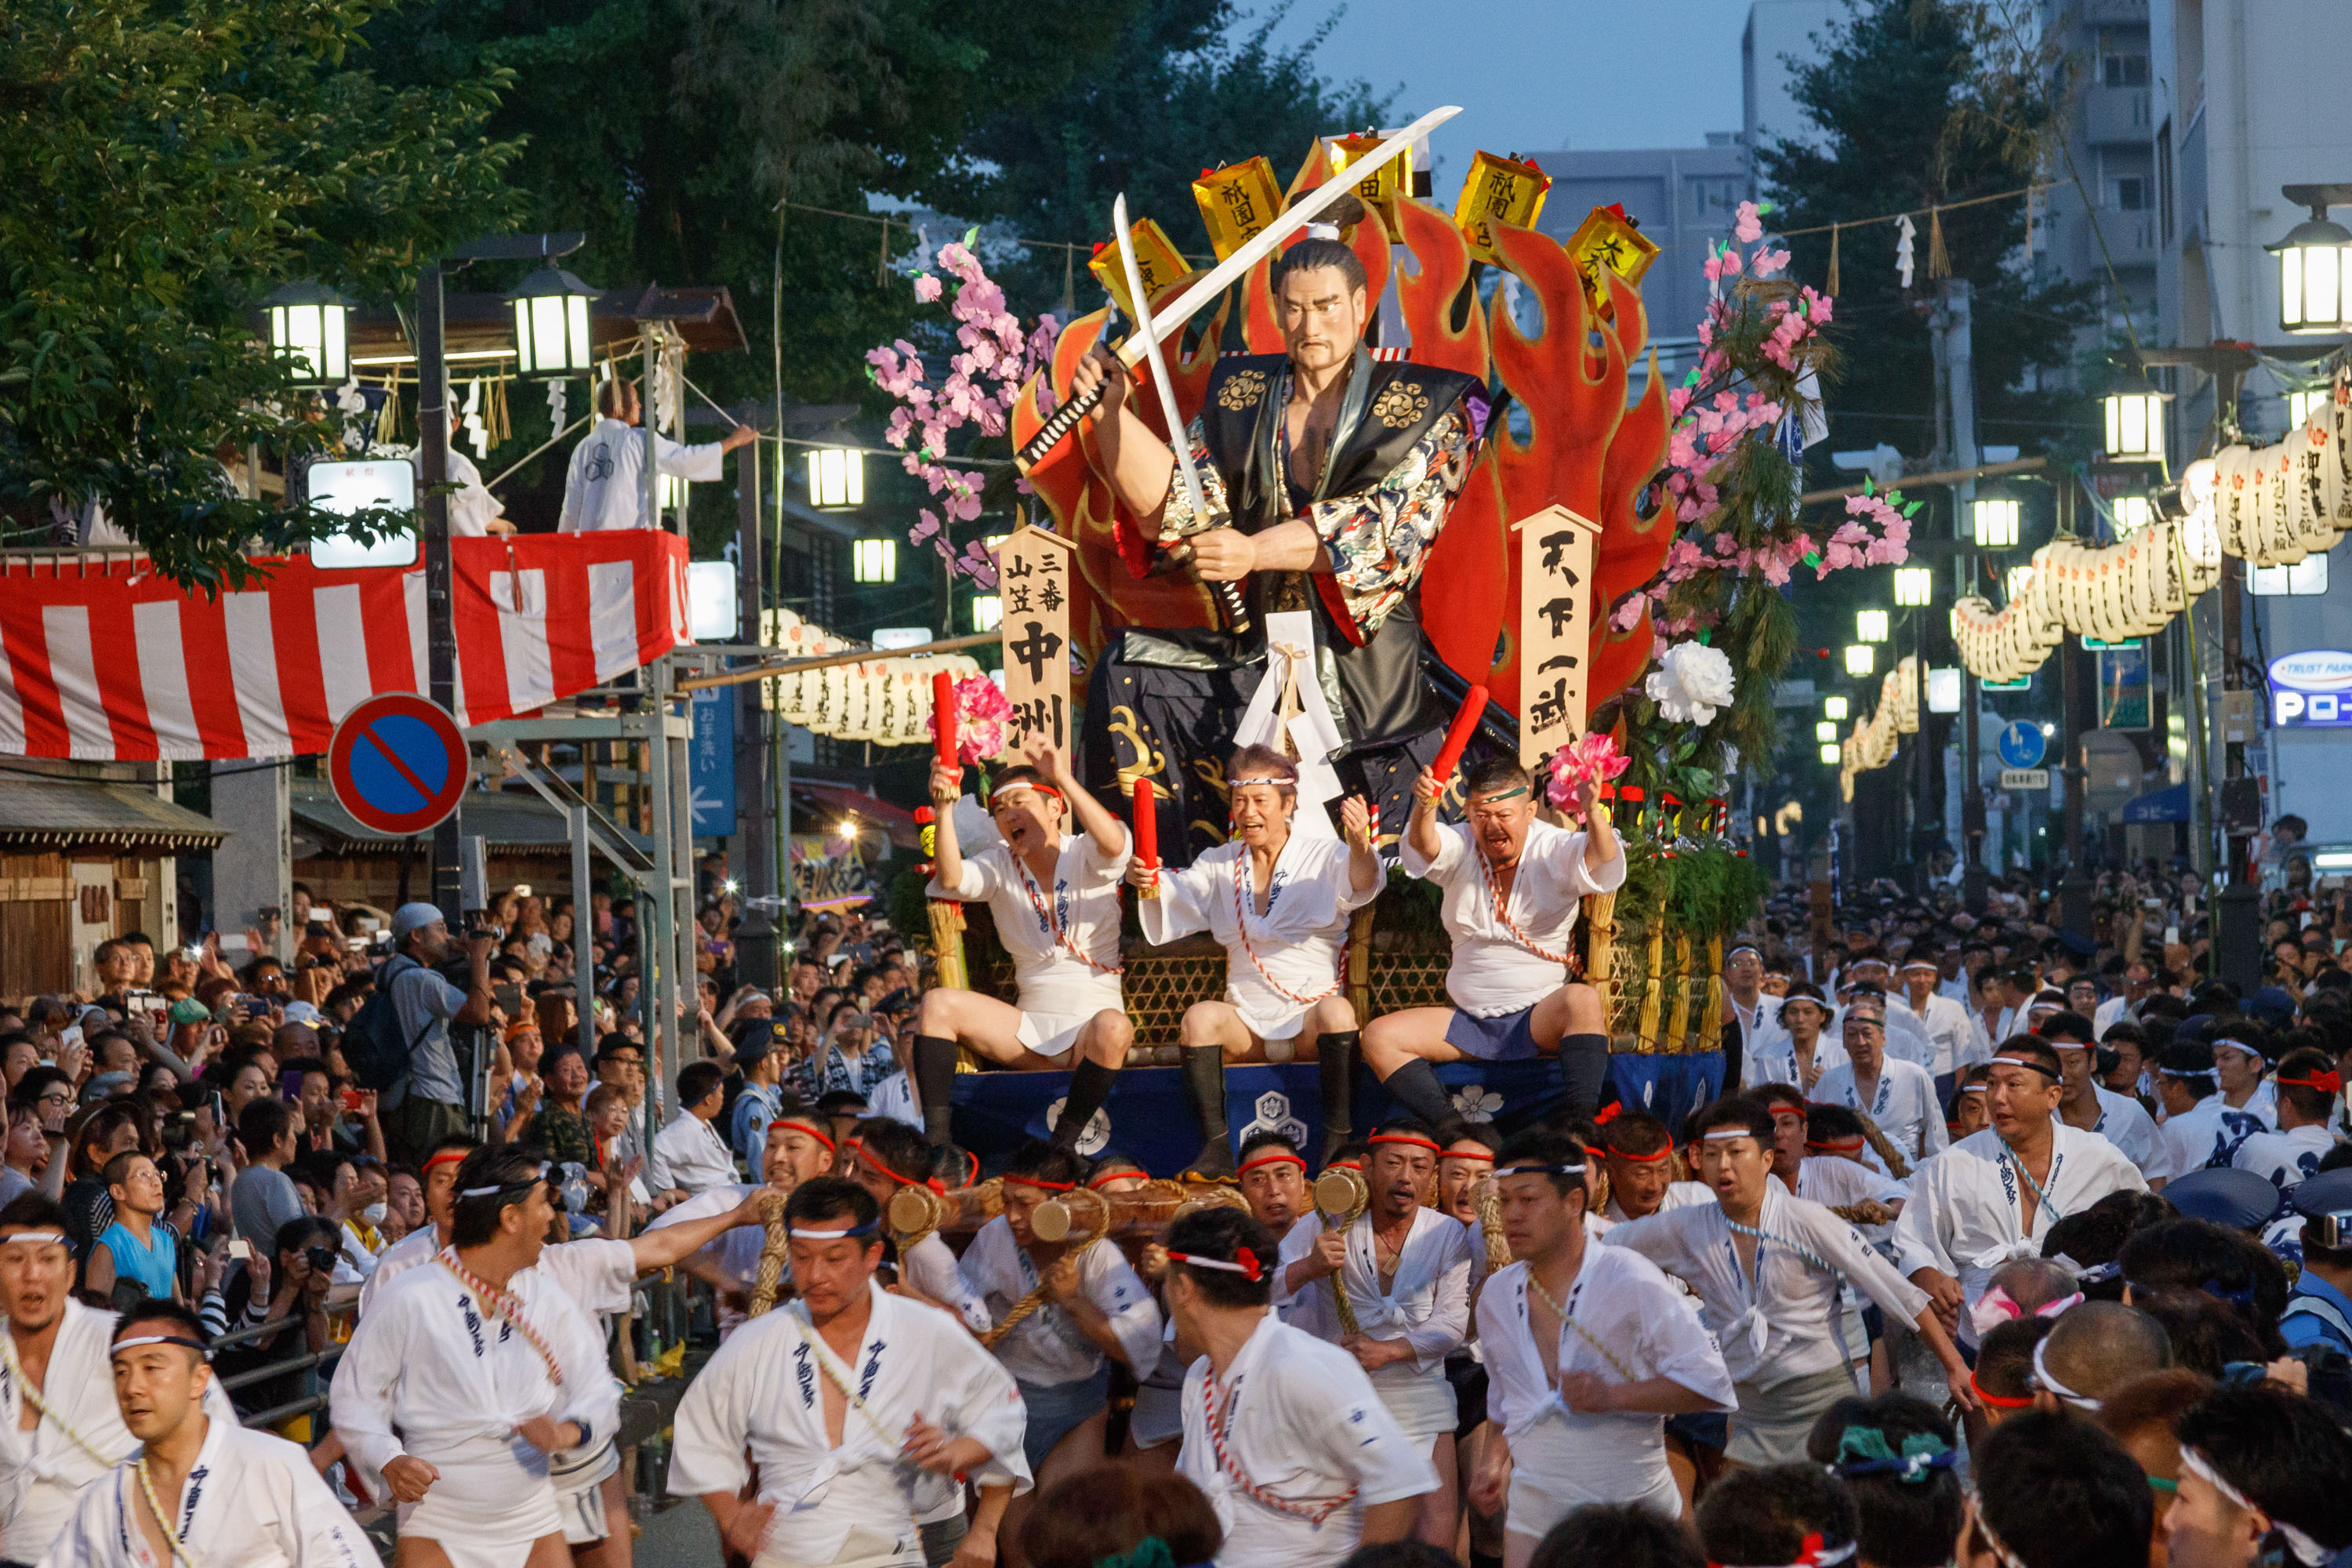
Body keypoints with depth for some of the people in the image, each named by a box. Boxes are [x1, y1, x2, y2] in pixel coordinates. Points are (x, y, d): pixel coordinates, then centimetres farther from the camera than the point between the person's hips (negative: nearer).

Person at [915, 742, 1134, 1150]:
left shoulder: (1084, 856, 0)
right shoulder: (998, 865, 9)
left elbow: (1113, 844, -26)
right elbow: (951, 879, -12)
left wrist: (1065, 778, -32)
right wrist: (945, 808, -25)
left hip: (1091, 1020, -4)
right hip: (1031, 1031, 4)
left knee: (1111, 1026, -39)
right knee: (939, 1002, -16)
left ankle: (1062, 1145, -28)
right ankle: (936, 1137, -22)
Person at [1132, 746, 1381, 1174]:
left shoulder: (1323, 855, 3)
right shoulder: (1221, 863, 15)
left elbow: (1361, 885, -18)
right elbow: (1177, 895, 0)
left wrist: (1361, 846, -42)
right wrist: (1148, 882, -25)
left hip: (1313, 1014, -3)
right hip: (1246, 1024, 3)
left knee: (1337, 1011, -35)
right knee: (1199, 1017, -27)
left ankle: (1336, 1146, -32)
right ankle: (1216, 1150, -29)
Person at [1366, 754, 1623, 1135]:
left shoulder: (1554, 850, -3)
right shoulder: (1459, 849, 3)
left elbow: (1601, 861, -23)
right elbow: (1424, 846, -20)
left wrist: (1592, 814, -47)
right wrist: (1424, 808, -45)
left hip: (1538, 1018, -3)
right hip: (1469, 1022, 3)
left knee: (1583, 1000, -35)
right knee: (1379, 1037, -16)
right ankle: (1450, 1129, -26)